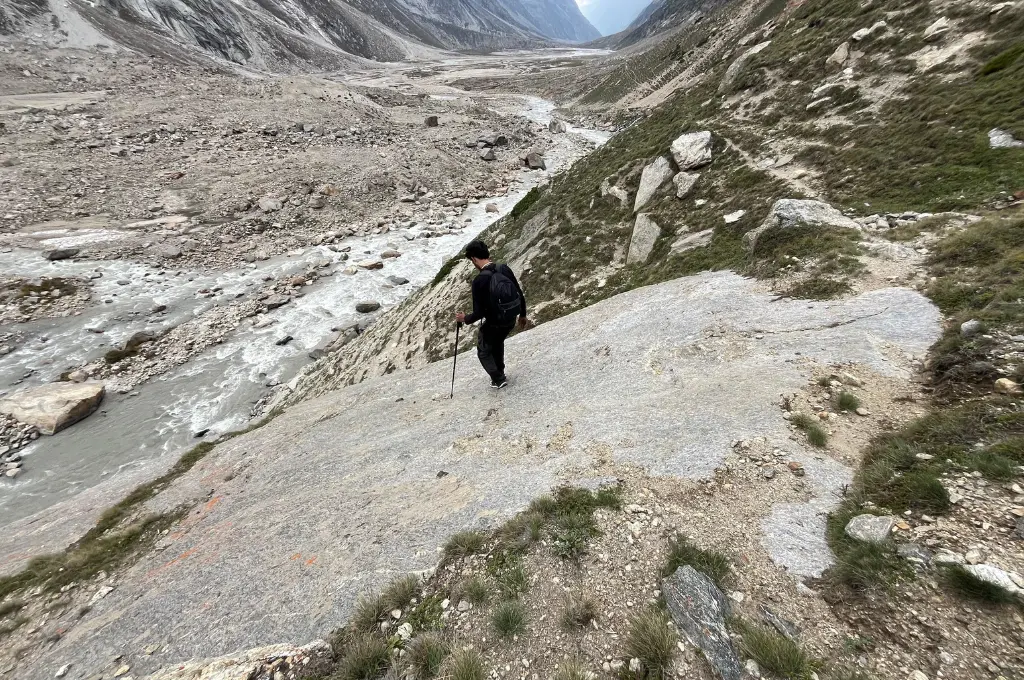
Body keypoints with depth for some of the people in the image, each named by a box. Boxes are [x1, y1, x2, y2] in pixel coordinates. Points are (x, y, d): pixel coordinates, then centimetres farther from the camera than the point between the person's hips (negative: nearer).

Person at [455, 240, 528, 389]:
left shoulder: (479, 280, -25)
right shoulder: (505, 269, -9)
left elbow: (479, 312, -22)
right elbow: (520, 294, 0)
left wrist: (465, 319, -1)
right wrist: (522, 315, 15)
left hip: (494, 324, -6)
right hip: (511, 321, 6)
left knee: (483, 352, 22)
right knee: (498, 342, 34)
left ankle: (498, 379, 26)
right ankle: (500, 372, 48)